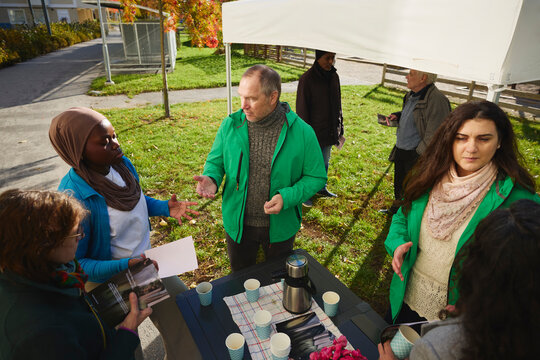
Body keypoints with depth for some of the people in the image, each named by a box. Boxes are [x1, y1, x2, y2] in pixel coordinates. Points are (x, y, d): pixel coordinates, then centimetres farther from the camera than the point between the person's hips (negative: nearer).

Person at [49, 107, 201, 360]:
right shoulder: (74, 197, -31)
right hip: (109, 278, -7)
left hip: (145, 261, 7)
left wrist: (166, 208, -9)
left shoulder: (121, 163, -11)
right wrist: (125, 266, -34)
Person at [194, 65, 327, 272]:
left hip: (280, 226, -1)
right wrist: (211, 178, -21)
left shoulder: (301, 132, -18)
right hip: (238, 224, 2)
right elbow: (215, 161, 2)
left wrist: (287, 197, -26)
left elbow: (316, 177, -10)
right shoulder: (230, 125, -12)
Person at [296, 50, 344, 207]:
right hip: (313, 133, -6)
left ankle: (321, 188, 40)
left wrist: (339, 129, 13)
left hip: (329, 132, 6)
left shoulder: (333, 76, 4)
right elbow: (302, 109, -14)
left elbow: (337, 105, 13)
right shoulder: (307, 78, -16)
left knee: (325, 162, 20)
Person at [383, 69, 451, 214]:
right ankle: (396, 208, 48)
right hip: (400, 150, 9)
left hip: (416, 155, -9)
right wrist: (397, 116, 6)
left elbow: (433, 137, -24)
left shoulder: (436, 100, -24)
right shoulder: (412, 95, 5)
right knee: (399, 184, 26)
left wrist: (418, 155, -20)